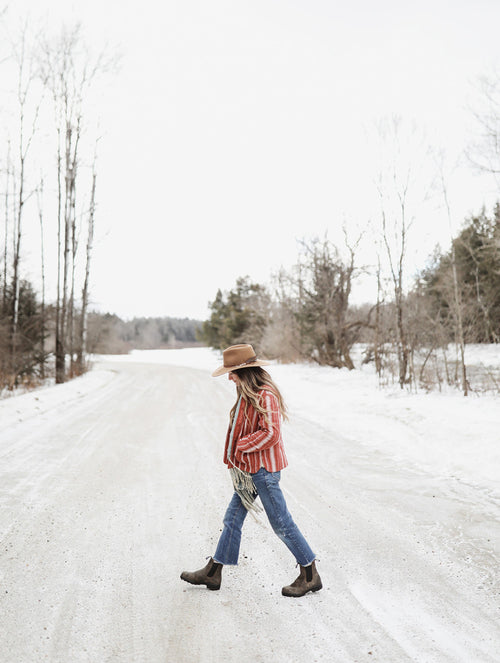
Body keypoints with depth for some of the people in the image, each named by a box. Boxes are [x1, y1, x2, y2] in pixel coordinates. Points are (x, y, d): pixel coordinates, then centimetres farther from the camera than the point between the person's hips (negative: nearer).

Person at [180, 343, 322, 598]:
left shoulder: (266, 396, -19)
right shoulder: (247, 394, 11)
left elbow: (270, 434, -24)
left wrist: (241, 447, -15)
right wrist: (236, 457, 7)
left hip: (263, 468, -9)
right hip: (248, 468, 10)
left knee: (281, 523, 1)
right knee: (233, 518, 15)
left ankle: (310, 575, 16)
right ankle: (213, 572, 26)